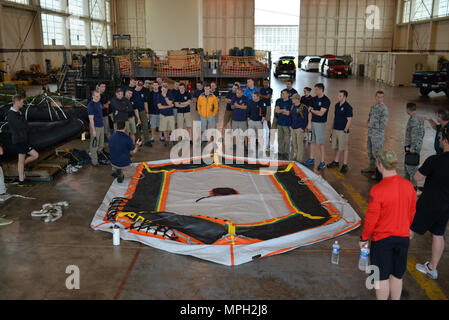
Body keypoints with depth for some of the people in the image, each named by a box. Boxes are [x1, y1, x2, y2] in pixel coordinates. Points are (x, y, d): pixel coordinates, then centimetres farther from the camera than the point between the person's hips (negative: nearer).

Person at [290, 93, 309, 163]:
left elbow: (306, 118, -12)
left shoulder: (303, 107, -12)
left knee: (300, 143, -2)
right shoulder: (293, 107, 10)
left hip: (300, 128, -7)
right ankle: (295, 156, 28)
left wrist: (303, 128, -14)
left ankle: (300, 159, 5)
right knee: (294, 143, 15)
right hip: (293, 128, 7)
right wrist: (291, 125, 15)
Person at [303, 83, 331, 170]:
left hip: (320, 123, -6)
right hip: (313, 122, 6)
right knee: (312, 141, 12)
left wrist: (312, 110, -4)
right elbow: (309, 111, 6)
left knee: (320, 143, -1)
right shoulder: (313, 99, 8)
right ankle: (311, 159, 21)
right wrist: (309, 123, -1)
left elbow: (320, 113, -19)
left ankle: (322, 162, 8)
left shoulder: (326, 100, -12)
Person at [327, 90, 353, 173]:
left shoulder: (348, 107, -13)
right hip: (335, 130, 7)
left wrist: (345, 130, -18)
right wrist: (333, 129, 16)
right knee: (336, 147, 15)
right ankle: (336, 162, 28)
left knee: (344, 148, 0)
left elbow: (349, 120, -14)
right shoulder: (337, 105, 10)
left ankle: (345, 165, 8)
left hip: (343, 131, -7)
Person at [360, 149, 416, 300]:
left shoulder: (377, 190, -22)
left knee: (382, 277, 9)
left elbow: (371, 219, -17)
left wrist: (364, 238, -3)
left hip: (382, 239, -5)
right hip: (403, 237, 5)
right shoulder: (408, 186, -4)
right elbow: (411, 213, 8)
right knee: (397, 275, 19)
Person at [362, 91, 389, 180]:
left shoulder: (383, 109, -16)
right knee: (370, 151, 20)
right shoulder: (373, 107, 11)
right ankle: (372, 167, 37)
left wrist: (371, 125, -12)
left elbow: (383, 124, -20)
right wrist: (367, 123, 1)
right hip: (370, 133, 9)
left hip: (378, 134, -9)